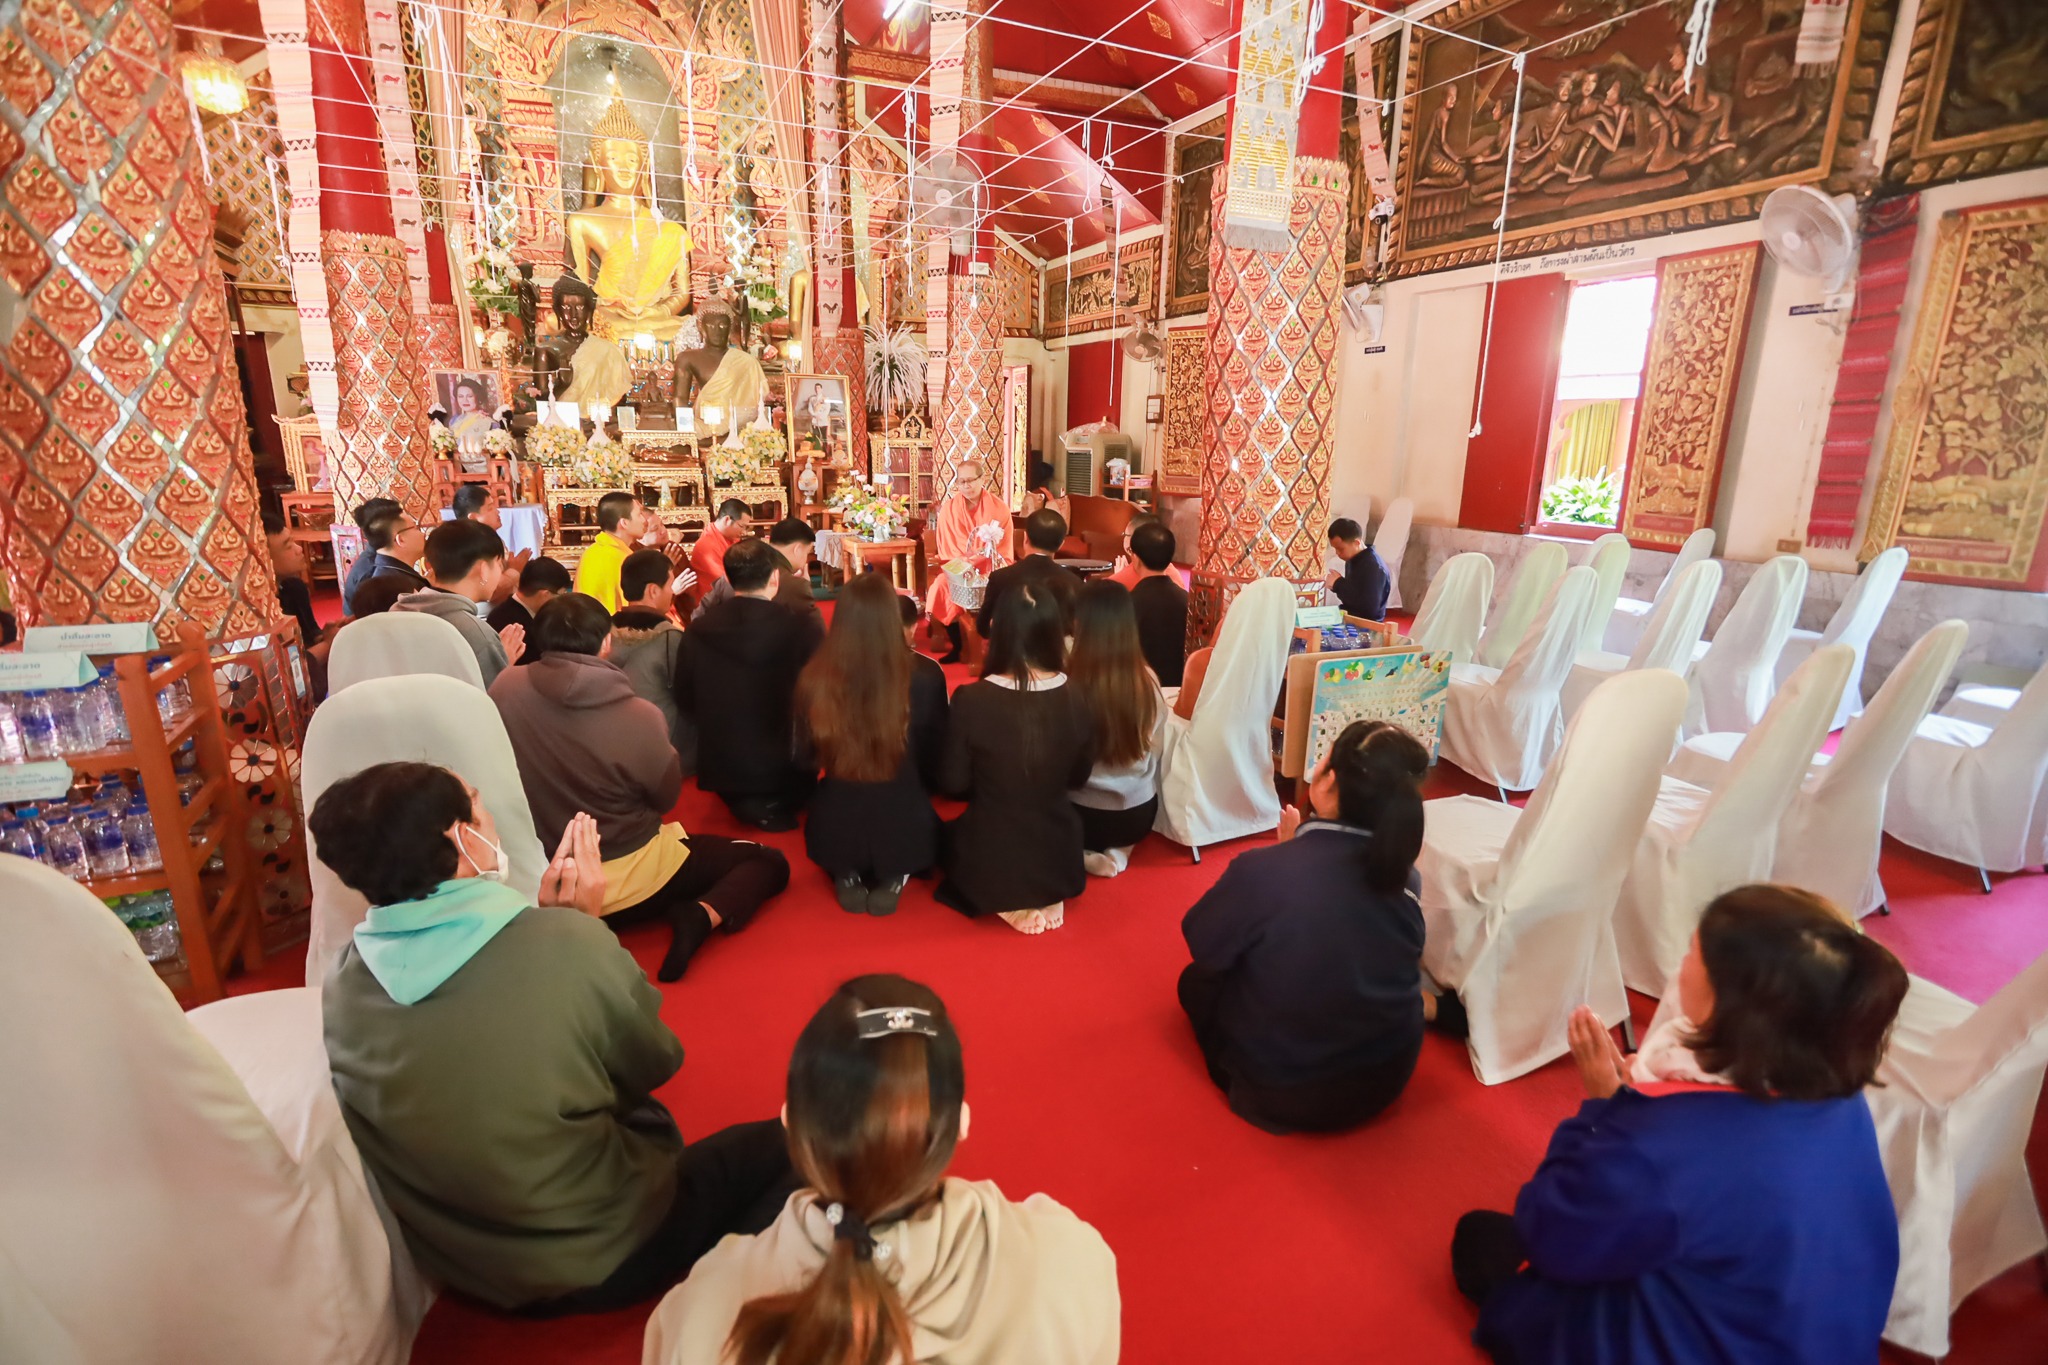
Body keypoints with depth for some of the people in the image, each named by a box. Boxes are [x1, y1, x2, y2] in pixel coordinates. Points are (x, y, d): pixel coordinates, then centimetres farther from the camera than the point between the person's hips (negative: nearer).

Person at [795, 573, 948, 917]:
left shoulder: (813, 678, -16)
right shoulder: (925, 676, -20)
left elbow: (807, 756, 3)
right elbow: (936, 761, -3)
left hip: (833, 830, 2)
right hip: (904, 828, -1)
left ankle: (847, 875, 11)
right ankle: (894, 878, 8)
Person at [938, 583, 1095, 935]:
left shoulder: (971, 699, -22)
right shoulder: (1076, 699, -13)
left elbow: (952, 783, -9)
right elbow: (1078, 777, 3)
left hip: (989, 864, -3)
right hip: (1059, 861, 3)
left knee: (948, 834, 32)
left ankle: (1008, 902, 9)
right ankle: (1044, 899, 13)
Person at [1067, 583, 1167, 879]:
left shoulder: (1067, 686, -22)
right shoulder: (1148, 681, -12)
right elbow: (1155, 750, 4)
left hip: (1084, 815, -2)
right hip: (1140, 814, 3)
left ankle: (1083, 855, 6)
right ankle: (1119, 850, 11)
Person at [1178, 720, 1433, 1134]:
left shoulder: (1262, 870, -30)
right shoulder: (1405, 876, -15)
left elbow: (1201, 944, -11)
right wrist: (1300, 847, 1)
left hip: (1283, 1093, -5)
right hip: (1388, 1079, 5)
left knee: (1196, 980, 20)